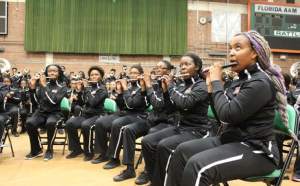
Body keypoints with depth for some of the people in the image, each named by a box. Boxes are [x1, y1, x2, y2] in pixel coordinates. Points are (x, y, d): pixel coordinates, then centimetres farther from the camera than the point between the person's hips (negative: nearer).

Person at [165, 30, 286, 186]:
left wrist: (216, 81, -13)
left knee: (197, 166, -28)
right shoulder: (241, 80, 11)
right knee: (182, 151, 2)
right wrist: (211, 86, 4)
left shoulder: (261, 83, -17)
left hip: (255, 150, -9)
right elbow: (220, 116, 13)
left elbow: (227, 115, -26)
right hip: (232, 140, 9)